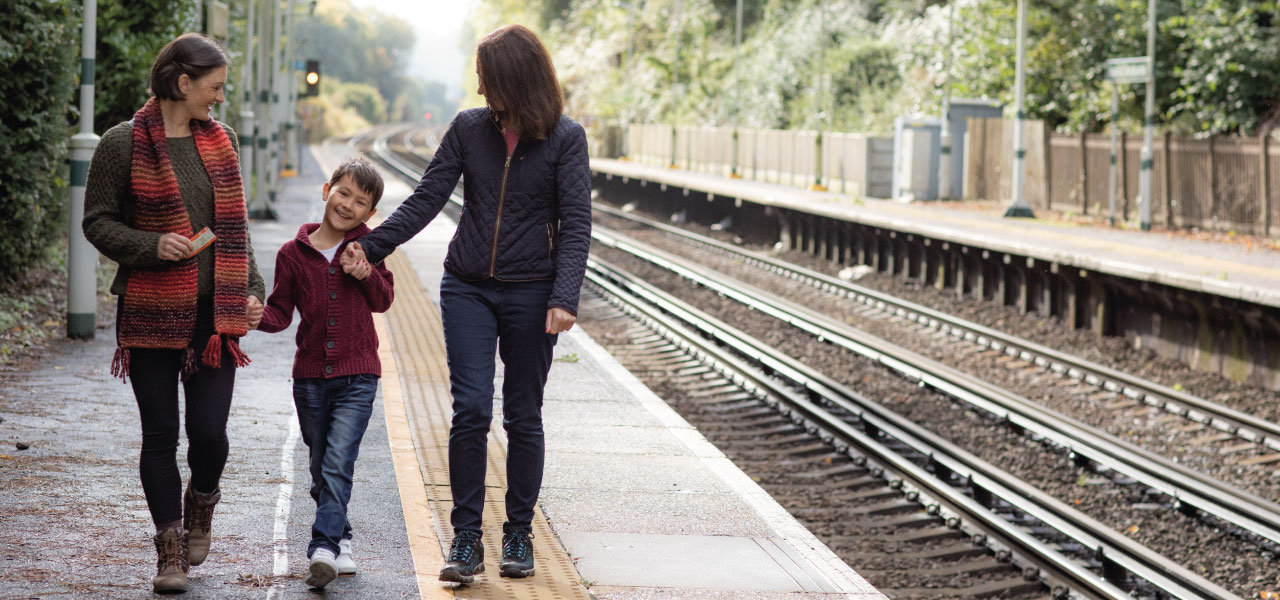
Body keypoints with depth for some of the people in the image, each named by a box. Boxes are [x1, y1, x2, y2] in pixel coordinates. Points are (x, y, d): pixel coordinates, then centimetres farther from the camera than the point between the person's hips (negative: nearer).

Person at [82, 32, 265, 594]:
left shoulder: (220, 139, 10)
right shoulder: (124, 144, -5)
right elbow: (97, 222, -2)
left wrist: (250, 288, 8)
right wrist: (152, 246, -18)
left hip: (215, 310, 3)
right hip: (151, 311, -3)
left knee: (209, 430, -4)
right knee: (160, 433, 1)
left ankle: (200, 504, 28)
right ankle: (170, 549, 13)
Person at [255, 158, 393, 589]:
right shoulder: (293, 253, 1)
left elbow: (383, 301, 6)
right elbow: (281, 312, 3)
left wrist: (368, 273, -13)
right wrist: (259, 316, -19)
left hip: (357, 376, -2)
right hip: (310, 377, 2)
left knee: (338, 462, -14)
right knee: (321, 468, 12)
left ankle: (323, 548, -19)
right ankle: (342, 538, 30)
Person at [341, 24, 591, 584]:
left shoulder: (566, 138, -4)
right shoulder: (469, 128, 3)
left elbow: (576, 223, -8)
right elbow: (426, 200, 4)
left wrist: (564, 298, -18)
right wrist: (371, 246, -6)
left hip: (531, 292, -1)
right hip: (467, 289, 2)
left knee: (523, 416, 6)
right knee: (470, 409, -8)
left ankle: (518, 534, 19)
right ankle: (466, 539, -3)